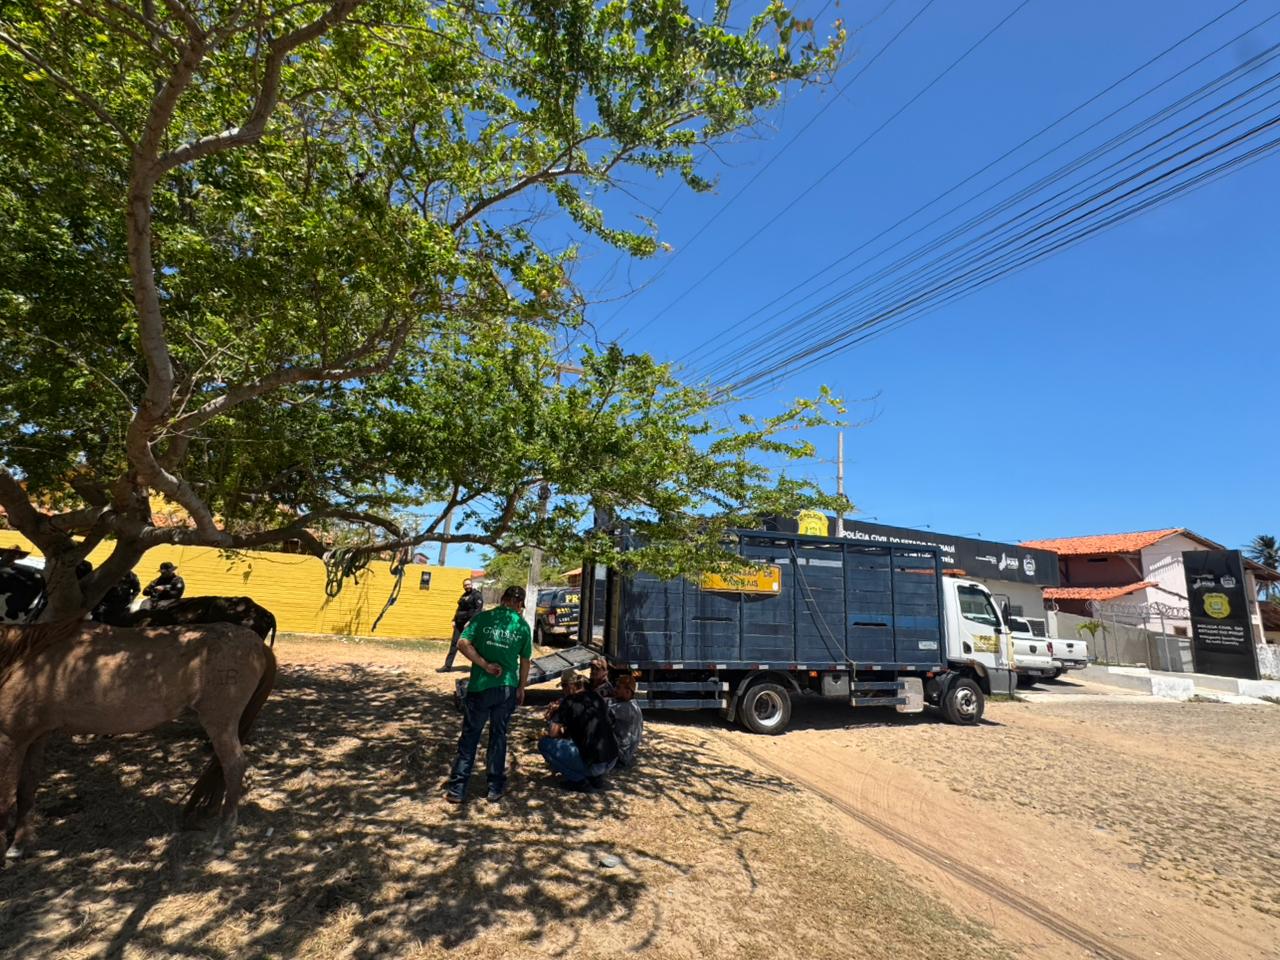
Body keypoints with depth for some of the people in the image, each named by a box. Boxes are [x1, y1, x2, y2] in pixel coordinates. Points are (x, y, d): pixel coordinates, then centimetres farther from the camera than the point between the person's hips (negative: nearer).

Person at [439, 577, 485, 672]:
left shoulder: (477, 595, -8)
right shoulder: (464, 596, 17)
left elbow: (478, 610, -17)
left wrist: (470, 621, -24)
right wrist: (454, 620, 12)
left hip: (469, 624, -8)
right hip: (459, 623, 8)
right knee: (454, 643, 5)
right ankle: (448, 665, 9)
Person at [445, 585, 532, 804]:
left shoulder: (483, 618, -5)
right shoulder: (523, 625, 0)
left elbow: (463, 644, -15)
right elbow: (525, 661, 6)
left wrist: (484, 665, -11)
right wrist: (521, 688, 18)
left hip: (480, 687, -1)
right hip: (507, 688, 1)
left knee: (469, 737, 11)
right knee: (498, 736, 15)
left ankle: (457, 789, 17)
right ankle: (495, 788, 23)